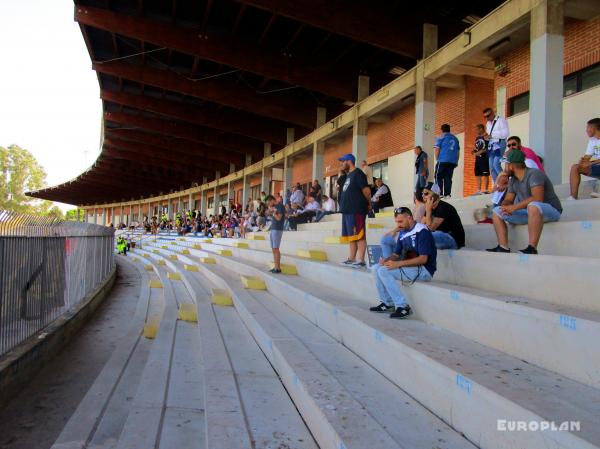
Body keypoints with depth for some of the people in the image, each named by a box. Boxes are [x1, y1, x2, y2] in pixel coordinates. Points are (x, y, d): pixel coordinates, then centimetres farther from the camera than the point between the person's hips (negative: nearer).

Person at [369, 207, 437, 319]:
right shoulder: (403, 233, 12)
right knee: (376, 268, 3)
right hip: (410, 267, 9)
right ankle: (387, 303, 3)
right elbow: (396, 254, 17)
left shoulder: (422, 232, -14)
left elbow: (423, 259, -22)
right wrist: (387, 259, -7)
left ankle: (402, 307, -19)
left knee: (384, 271, -22)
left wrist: (398, 264, -25)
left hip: (424, 270, -9)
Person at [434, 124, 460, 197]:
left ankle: (440, 193, -12)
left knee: (438, 177, -1)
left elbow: (437, 149, -5)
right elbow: (458, 151, 16)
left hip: (443, 160, -5)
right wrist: (456, 161, 19)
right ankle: (447, 194, 0)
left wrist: (437, 159, 5)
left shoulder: (441, 137, 2)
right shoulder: (455, 138, 17)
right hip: (453, 161, 5)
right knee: (448, 178, 8)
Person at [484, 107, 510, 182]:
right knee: (491, 167, 2)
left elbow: (506, 133, -13)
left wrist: (492, 135, -17)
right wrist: (487, 136, 3)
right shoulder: (488, 123, 21)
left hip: (499, 144, -7)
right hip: (491, 146, 7)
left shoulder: (501, 120, -3)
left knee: (496, 165, -21)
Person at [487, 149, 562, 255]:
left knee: (533, 206, -42)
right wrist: (505, 207, -17)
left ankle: (532, 248, -43)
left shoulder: (533, 174, -18)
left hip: (551, 210, -9)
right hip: (529, 212, 9)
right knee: (497, 211, 2)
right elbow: (508, 200, 8)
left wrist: (514, 207, -29)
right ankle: (503, 248, -11)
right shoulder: (513, 180, 8)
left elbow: (537, 198, -31)